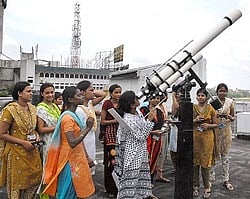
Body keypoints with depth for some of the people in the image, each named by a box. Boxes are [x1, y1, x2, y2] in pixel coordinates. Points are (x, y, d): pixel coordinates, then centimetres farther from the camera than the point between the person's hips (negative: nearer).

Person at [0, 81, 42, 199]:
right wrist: (23, 142, -18)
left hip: (32, 151, 6)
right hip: (17, 152, -6)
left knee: (35, 180, 14)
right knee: (17, 184, 9)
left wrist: (36, 135, 1)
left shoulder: (32, 108, 5)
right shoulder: (10, 110, -15)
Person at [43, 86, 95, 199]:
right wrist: (88, 128, -23)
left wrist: (86, 157, 16)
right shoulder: (67, 118, -20)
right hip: (70, 159, -9)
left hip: (77, 158, 9)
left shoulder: (73, 115, 9)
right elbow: (72, 143, -29)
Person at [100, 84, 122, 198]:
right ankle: (110, 188, 14)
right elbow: (102, 121, -3)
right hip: (110, 134, -4)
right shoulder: (107, 104, -3)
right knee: (110, 161, -1)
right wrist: (115, 120, -13)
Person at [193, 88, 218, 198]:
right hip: (194, 137, 1)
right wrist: (195, 120, -11)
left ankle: (207, 187, 14)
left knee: (205, 162, 1)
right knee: (195, 162, 4)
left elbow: (215, 124, 6)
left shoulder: (211, 109, 2)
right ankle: (195, 186, 17)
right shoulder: (192, 108, 4)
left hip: (207, 137, -1)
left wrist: (208, 125, -13)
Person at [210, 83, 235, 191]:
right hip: (214, 130, -2)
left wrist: (229, 117, -12)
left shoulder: (230, 102, 3)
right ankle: (211, 178, 17)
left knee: (225, 155, 9)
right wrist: (217, 115, -20)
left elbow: (233, 118, 10)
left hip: (226, 130, 2)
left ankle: (226, 180, 19)